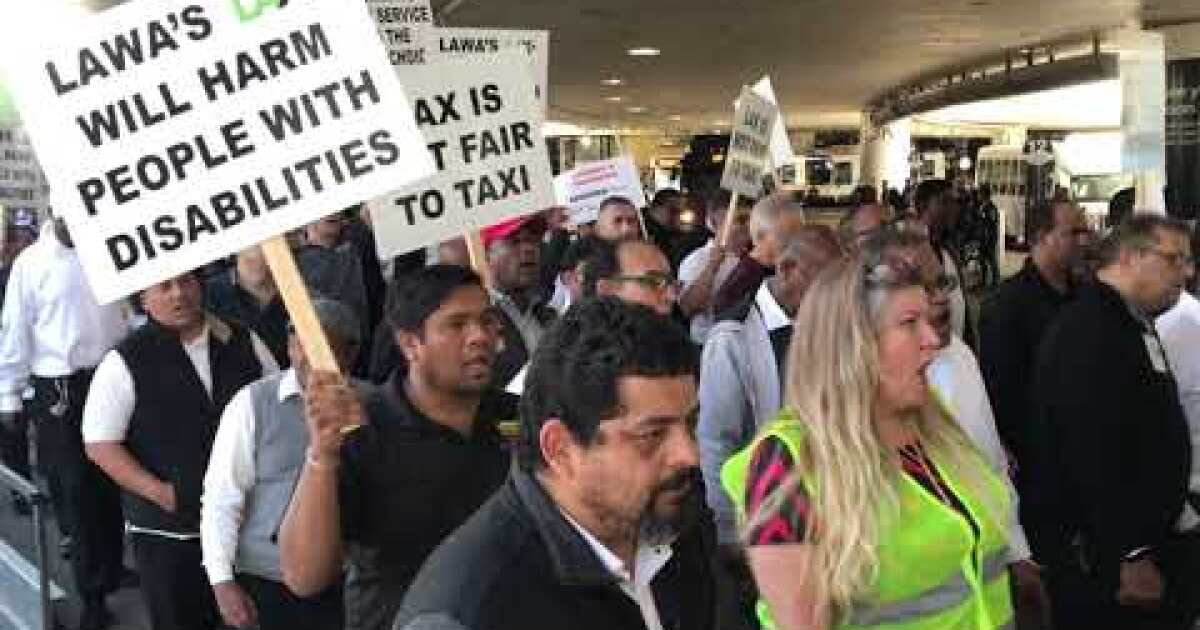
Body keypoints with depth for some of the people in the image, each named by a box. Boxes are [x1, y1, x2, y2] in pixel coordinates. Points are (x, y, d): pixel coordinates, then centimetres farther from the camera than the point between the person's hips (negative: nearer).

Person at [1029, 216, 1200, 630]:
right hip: (1101, 556, -10)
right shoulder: (1087, 332, -22)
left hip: (1145, 541, 10)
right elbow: (1094, 453, -27)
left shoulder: (1133, 326, 12)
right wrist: (1130, 556, -24)